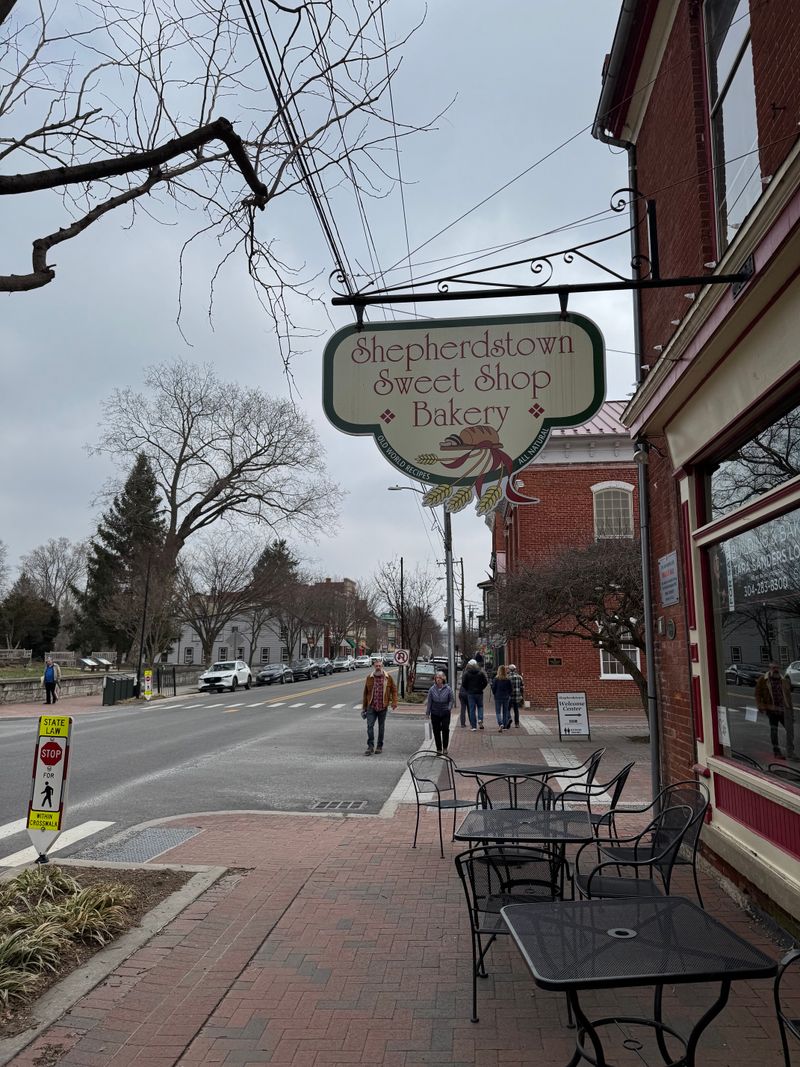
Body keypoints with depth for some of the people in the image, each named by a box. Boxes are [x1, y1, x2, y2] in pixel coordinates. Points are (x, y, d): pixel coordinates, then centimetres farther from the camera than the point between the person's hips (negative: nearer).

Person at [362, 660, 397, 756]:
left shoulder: (388, 678, 0)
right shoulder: (369, 678, 3)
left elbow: (394, 690, 4)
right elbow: (365, 693, 8)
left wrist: (394, 703, -8)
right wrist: (364, 707, 9)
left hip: (383, 707, 0)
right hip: (371, 707, 0)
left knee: (381, 727, 10)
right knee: (370, 726, -9)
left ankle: (380, 746, 21)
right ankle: (370, 746, -2)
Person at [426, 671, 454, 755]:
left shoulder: (448, 689, -4)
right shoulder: (432, 689, -2)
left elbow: (452, 700, 4)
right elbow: (429, 702, 4)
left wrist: (449, 708, -9)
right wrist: (427, 712, 5)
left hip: (445, 713, -1)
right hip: (435, 713, 1)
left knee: (445, 730, -9)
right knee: (436, 731, 5)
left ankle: (445, 748, 9)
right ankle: (439, 749, 16)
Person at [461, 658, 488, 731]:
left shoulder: (466, 673, -5)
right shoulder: (481, 672, -2)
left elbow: (463, 683, -6)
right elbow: (485, 682, -3)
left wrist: (467, 690, 9)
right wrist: (481, 688, 8)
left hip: (470, 693, -1)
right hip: (479, 692, 1)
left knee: (472, 709, 4)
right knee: (480, 706, 18)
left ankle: (473, 726, 4)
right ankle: (480, 719, -7)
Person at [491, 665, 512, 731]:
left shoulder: (496, 679, -10)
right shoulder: (508, 679, -3)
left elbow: (493, 688, -4)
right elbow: (510, 689, 2)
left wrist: (494, 694, 13)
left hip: (498, 697, -2)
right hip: (506, 697, 2)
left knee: (498, 712, 2)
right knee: (505, 712, 12)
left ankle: (501, 724, -19)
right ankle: (505, 726, 15)